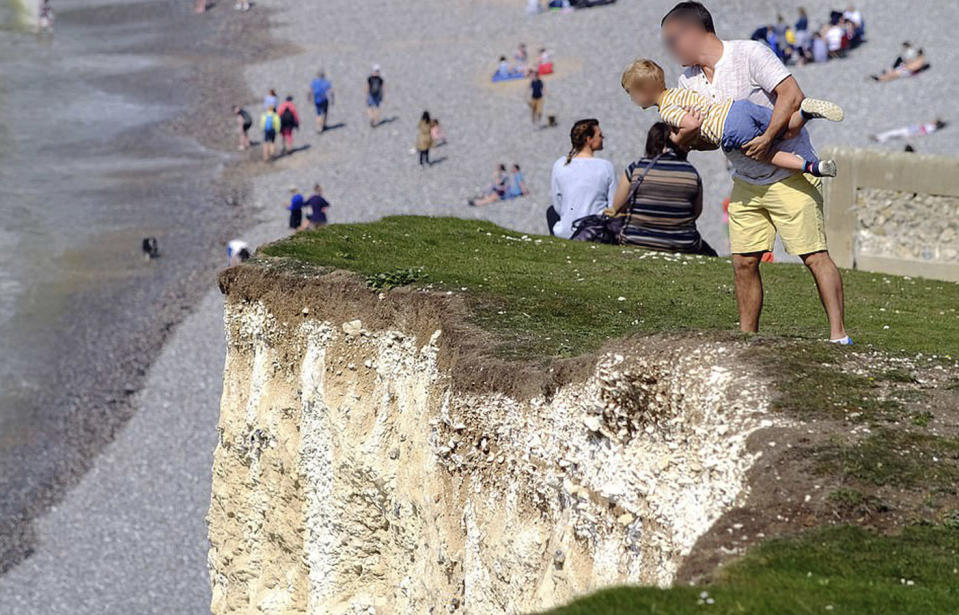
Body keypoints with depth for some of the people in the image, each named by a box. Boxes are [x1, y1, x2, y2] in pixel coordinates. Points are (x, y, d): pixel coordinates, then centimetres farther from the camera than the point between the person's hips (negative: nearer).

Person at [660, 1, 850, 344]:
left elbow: (792, 94, -23)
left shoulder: (749, 55, -14)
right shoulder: (689, 82, 7)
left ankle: (838, 335, -11)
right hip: (746, 183, 7)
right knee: (744, 261, 3)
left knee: (814, 256, -10)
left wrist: (768, 138, -31)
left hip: (790, 176, -7)